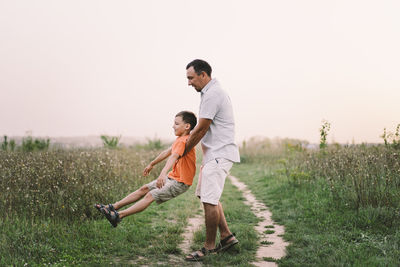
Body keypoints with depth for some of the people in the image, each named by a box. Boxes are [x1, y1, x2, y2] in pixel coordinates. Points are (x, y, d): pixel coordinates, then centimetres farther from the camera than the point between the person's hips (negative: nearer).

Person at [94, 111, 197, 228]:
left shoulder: (184, 141, -21)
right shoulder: (179, 139, 13)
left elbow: (174, 156, -38)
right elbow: (167, 152, 26)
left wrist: (163, 173, -53)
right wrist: (152, 164, 36)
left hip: (180, 183, -10)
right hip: (172, 177, 10)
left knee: (150, 195, -17)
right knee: (144, 189, 6)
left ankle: (119, 215, -19)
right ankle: (113, 207, 7)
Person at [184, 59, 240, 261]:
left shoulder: (212, 95, -16)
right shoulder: (213, 92, 18)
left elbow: (201, 129, -14)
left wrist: (184, 151, -2)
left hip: (219, 154, -11)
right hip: (215, 154, 11)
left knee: (209, 200, -9)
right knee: (208, 197, 14)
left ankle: (209, 247, 0)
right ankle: (226, 236, 19)